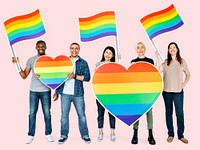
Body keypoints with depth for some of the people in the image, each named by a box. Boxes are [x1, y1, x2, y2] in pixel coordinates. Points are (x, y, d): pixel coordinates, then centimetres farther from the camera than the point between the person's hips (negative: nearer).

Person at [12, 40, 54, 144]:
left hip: (46, 91, -1)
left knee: (47, 113, 4)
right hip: (33, 91, 1)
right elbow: (24, 76, 6)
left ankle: (48, 134, 17)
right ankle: (30, 135, 14)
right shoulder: (31, 60, 7)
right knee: (32, 113, 4)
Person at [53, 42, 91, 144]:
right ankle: (63, 135, 17)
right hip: (65, 93, 2)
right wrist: (56, 92, 10)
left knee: (81, 115, 5)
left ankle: (85, 135, 17)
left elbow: (87, 77, -5)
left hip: (78, 93, -1)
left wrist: (75, 76, -18)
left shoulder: (83, 63, 5)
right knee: (64, 115, 5)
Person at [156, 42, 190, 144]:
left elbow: (188, 75, 14)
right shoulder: (165, 62, 5)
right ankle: (170, 134, 19)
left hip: (178, 92, 0)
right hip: (167, 91, 1)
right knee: (169, 112, 8)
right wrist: (157, 59, -12)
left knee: (180, 113, -1)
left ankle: (180, 135, 12)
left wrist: (183, 85, 3)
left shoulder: (182, 61, 6)